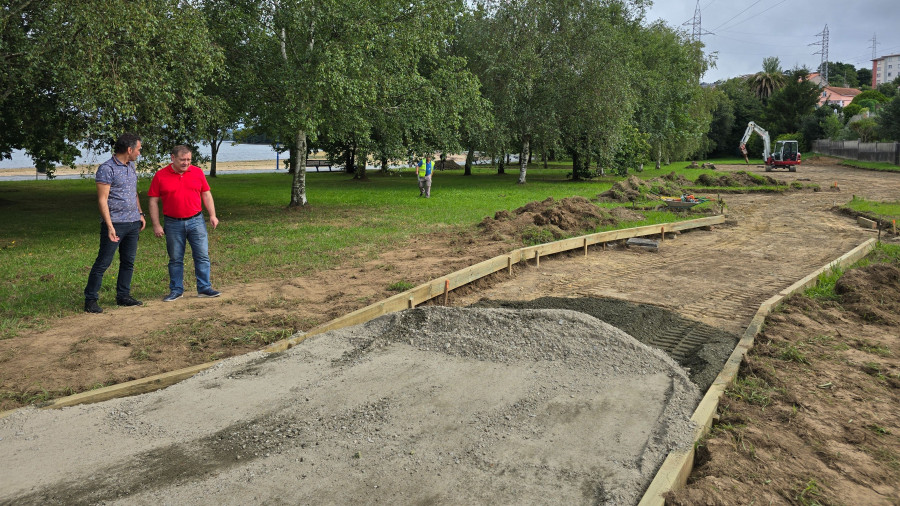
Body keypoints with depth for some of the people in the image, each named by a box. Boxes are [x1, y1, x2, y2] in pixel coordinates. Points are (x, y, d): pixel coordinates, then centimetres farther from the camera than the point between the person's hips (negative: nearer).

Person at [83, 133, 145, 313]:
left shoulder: (131, 166, 13)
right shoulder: (107, 168, -12)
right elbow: (102, 200, -15)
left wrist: (140, 214, 20)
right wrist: (109, 226, -20)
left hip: (133, 223, 8)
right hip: (115, 223, -8)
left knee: (128, 261, 12)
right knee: (103, 262, -3)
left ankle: (123, 296, 21)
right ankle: (90, 300, 5)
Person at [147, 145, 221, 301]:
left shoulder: (197, 172, 4)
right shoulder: (160, 176, -1)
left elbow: (206, 195, 10)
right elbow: (153, 202, 1)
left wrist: (212, 215, 2)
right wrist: (156, 225, -4)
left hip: (196, 221, 1)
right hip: (173, 224, -1)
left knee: (202, 256, 1)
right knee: (175, 259, 7)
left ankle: (204, 288, 9)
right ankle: (176, 290, 17)